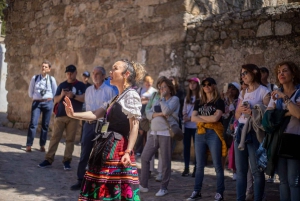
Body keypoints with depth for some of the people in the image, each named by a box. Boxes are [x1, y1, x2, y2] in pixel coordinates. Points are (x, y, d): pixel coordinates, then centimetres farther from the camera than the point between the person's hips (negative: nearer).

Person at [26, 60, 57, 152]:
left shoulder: (52, 79, 2)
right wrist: (34, 98, 7)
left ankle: (42, 145, 13)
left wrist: (49, 98, 6)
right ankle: (29, 145, -7)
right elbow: (30, 91, 10)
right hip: (36, 102, 0)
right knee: (33, 123, -10)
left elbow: (55, 92, 10)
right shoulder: (35, 78, 2)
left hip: (48, 103, 1)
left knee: (45, 125, 4)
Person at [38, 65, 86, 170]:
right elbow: (55, 100, 7)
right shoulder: (62, 85, 11)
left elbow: (85, 98, -8)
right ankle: (48, 159, 0)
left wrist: (73, 96, -21)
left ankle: (67, 161, 3)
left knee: (70, 139, -1)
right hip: (60, 115, 2)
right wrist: (61, 95, -13)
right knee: (55, 137, -2)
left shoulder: (81, 85, 5)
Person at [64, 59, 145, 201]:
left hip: (118, 148, -9)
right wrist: (73, 115, -1)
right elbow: (95, 114, 12)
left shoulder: (131, 95, -6)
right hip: (106, 147, 9)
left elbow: (134, 126, -14)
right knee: (102, 188, 12)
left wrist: (128, 152, -21)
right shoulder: (116, 98, 21)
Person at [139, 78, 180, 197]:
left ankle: (164, 188, 10)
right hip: (154, 133, 6)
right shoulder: (156, 101, 18)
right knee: (144, 157, 4)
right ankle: (143, 185, 14)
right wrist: (159, 114, -11)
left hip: (166, 133, -6)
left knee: (165, 162, -1)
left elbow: (167, 111, -17)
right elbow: (148, 114, 6)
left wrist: (162, 97, -6)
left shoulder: (174, 99, 0)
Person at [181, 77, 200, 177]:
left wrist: (190, 118, -15)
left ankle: (196, 168, 6)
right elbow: (184, 110, 16)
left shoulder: (200, 98, -3)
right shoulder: (187, 97, 16)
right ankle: (186, 168, 12)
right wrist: (184, 115, -5)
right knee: (186, 146, 5)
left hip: (196, 125, -5)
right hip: (187, 125, 5)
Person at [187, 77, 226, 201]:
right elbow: (193, 118, 4)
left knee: (217, 165, -2)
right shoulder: (198, 103, 16)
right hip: (200, 134, 5)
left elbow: (215, 118, -13)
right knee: (199, 165, 8)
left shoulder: (219, 102, 1)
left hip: (214, 134, -5)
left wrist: (200, 117, -1)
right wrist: (207, 119, -7)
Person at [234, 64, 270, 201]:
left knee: (257, 171, -5)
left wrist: (253, 112, -19)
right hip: (241, 131, 7)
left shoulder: (264, 91, -3)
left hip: (255, 132, -7)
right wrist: (239, 110, -2)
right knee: (240, 170, 9)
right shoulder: (243, 93, 17)